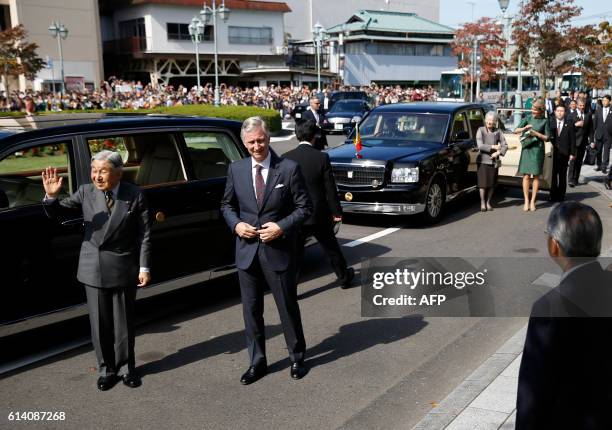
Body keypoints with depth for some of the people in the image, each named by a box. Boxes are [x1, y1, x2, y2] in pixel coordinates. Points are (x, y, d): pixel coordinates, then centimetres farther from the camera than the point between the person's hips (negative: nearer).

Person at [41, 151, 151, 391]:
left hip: (123, 268, -1)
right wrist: (51, 196, -25)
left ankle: (126, 367, 27)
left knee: (123, 321, 11)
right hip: (94, 269, 2)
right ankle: (106, 369, 25)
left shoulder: (134, 196, -7)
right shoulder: (85, 192, -2)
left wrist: (144, 267, -8)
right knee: (99, 323, 9)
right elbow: (58, 214, -3)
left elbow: (144, 234, -5)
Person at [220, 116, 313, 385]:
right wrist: (236, 224, -6)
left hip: (278, 250, -3)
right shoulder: (236, 170, 3)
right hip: (247, 250, 3)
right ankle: (257, 362, 27)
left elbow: (304, 207, -5)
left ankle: (297, 358, 30)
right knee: (251, 310, 11)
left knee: (288, 307, 10)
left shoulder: (289, 168, -8)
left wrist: (282, 227, -17)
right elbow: (227, 204, 13)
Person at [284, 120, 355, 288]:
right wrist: (336, 212, 3)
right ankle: (344, 277, 37)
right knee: (332, 248, 19)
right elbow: (330, 189, -7)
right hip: (319, 214, 0)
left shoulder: (286, 158, -8)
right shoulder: (322, 158, -10)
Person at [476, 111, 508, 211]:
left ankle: (488, 202, 17)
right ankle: (482, 203, 6)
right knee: (483, 182, -5)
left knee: (492, 183, 5)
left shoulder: (498, 131, 5)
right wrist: (493, 147, -14)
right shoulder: (481, 130, -2)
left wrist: (499, 153, -14)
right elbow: (480, 146, -11)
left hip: (494, 161, 3)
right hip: (483, 160, -3)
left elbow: (505, 145, 3)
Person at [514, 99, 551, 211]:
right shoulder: (527, 119, 7)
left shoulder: (544, 121, 4)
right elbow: (516, 130, 2)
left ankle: (533, 201, 9)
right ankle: (526, 201, 3)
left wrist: (535, 133, -9)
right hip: (526, 149, 1)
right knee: (526, 176, -3)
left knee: (536, 176, 2)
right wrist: (524, 128, -16)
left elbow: (547, 138, 3)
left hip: (537, 149, 0)